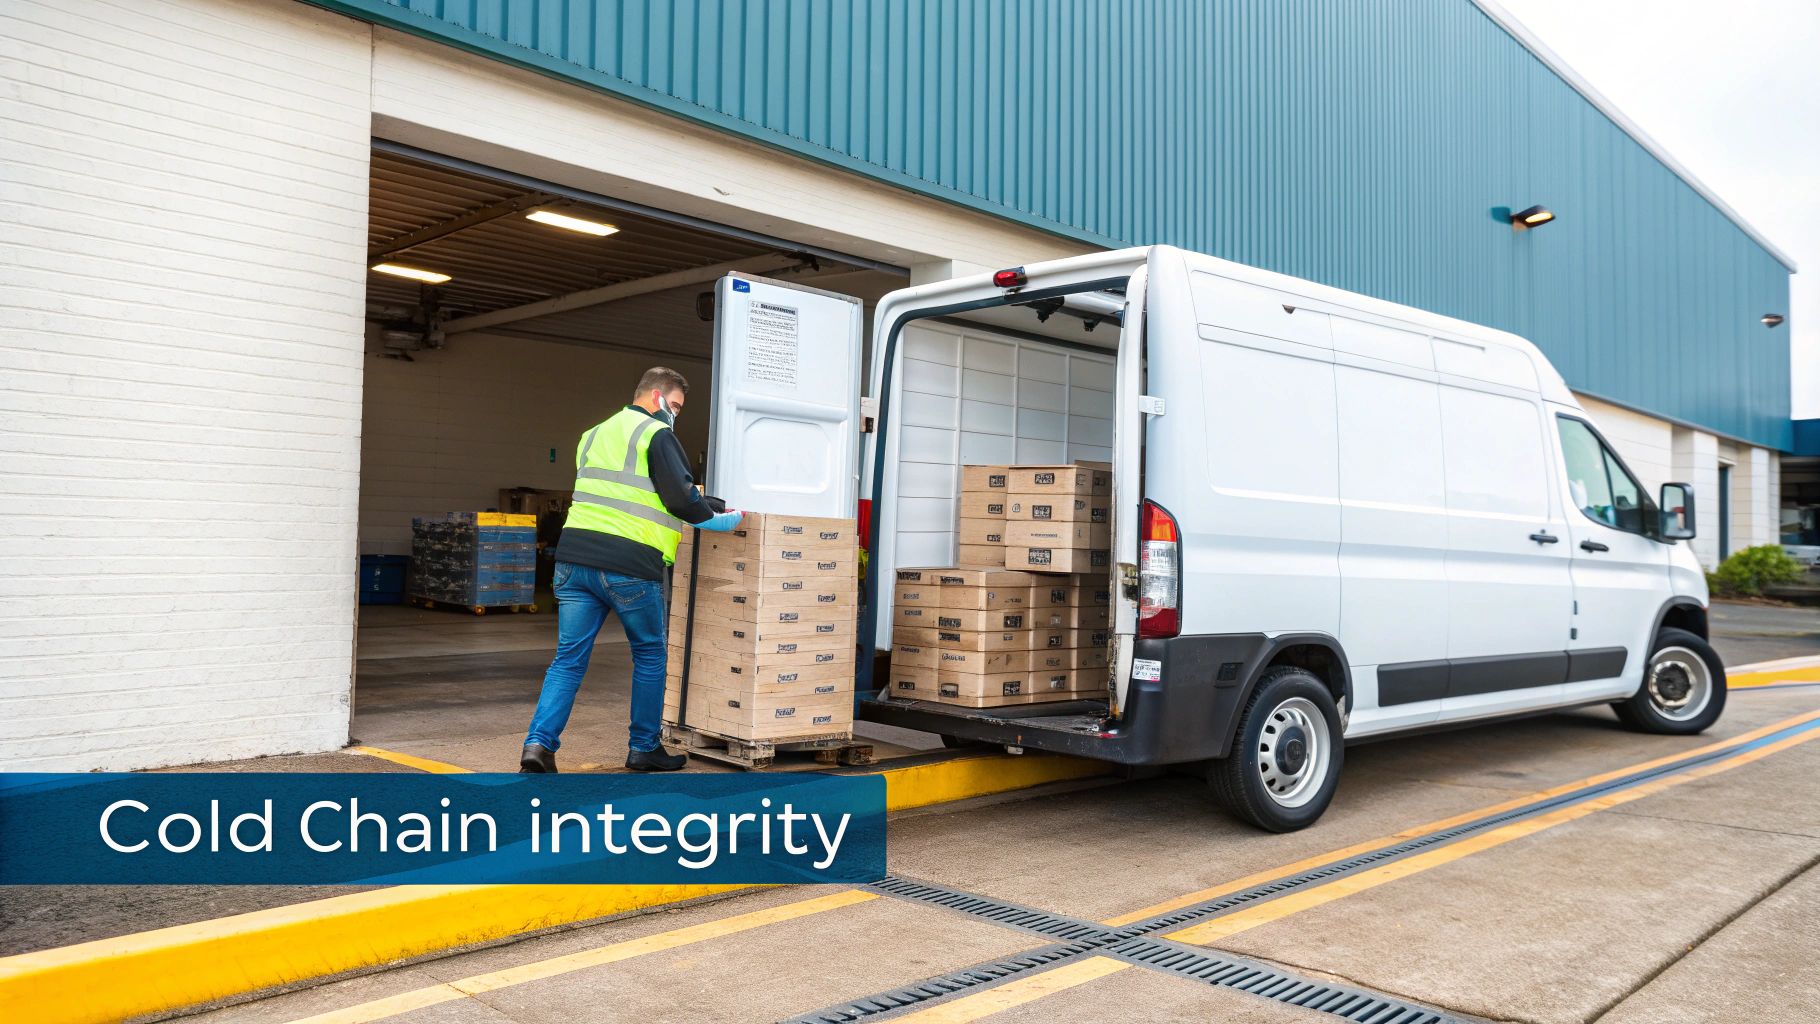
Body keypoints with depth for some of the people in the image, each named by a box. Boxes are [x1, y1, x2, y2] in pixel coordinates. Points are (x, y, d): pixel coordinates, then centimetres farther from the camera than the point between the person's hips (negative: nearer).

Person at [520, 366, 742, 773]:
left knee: (568, 658, 8)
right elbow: (682, 499, -12)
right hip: (629, 564, -6)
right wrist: (717, 517, 5)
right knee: (649, 655, 12)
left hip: (574, 556, 6)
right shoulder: (656, 435, -3)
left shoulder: (593, 435, 22)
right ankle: (644, 748, 20)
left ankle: (539, 743, -5)